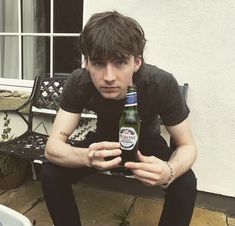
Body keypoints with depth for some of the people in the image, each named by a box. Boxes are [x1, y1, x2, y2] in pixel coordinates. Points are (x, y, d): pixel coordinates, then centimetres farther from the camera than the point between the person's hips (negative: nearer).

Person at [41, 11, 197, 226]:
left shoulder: (162, 85, -34)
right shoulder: (79, 82, -30)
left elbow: (187, 145, -24)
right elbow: (53, 146, -31)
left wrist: (169, 171, -48)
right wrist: (87, 156, -55)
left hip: (147, 143, 0)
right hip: (104, 141, 1)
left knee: (186, 183, -27)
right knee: (51, 173, -22)